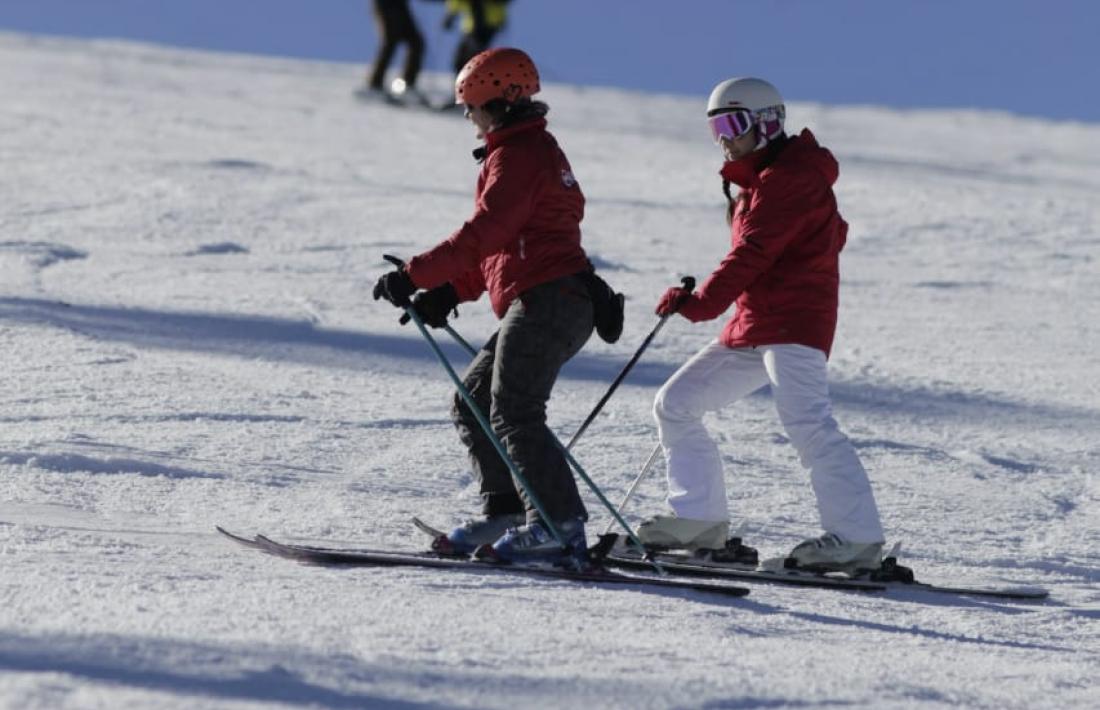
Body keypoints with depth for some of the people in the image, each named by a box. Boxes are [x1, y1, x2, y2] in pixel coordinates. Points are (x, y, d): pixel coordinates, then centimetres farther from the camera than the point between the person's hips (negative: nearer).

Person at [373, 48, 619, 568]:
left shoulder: (516, 156, -10)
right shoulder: (537, 149, 22)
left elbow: (484, 233, -22)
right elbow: (501, 243, 23)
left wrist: (415, 275, -21)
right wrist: (451, 291, 14)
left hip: (544, 303, -11)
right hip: (556, 304, 11)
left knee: (513, 414, -13)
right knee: (472, 402, 14)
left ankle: (559, 526, -18)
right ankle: (505, 510, 12)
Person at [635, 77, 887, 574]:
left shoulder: (789, 177, -10)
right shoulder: (758, 180, 21)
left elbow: (753, 253, -19)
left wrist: (702, 302, -22)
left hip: (793, 322, -11)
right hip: (752, 327, 11)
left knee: (805, 420, -24)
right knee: (674, 403, 9)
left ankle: (856, 537, -28)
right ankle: (700, 519, 12)